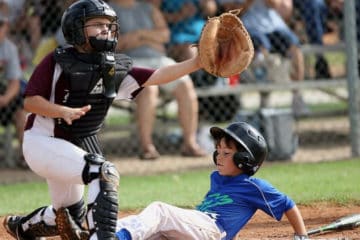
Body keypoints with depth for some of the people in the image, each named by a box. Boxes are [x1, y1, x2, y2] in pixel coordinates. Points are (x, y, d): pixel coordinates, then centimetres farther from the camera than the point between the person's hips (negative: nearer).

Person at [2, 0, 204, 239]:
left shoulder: (115, 69, -2)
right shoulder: (57, 62, -15)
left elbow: (157, 76, -11)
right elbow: (30, 101, -16)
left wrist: (197, 62, -22)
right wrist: (64, 111, -32)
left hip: (75, 146, 8)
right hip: (43, 142, -8)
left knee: (72, 218, 21)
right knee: (105, 173, -29)